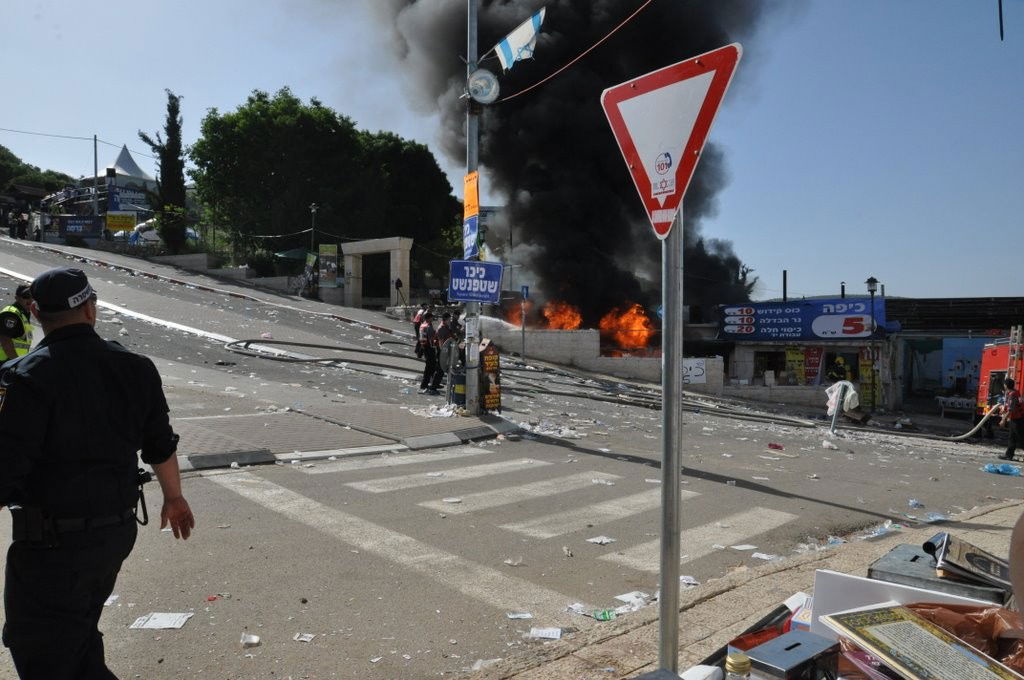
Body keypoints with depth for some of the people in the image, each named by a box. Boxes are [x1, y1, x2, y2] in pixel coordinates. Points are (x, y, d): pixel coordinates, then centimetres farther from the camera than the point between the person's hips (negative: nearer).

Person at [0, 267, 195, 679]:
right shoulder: (134, 368, 1)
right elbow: (161, 447, 10)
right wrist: (174, 497, 26)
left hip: (53, 543, -6)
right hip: (119, 532, 7)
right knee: (79, 637, 26)